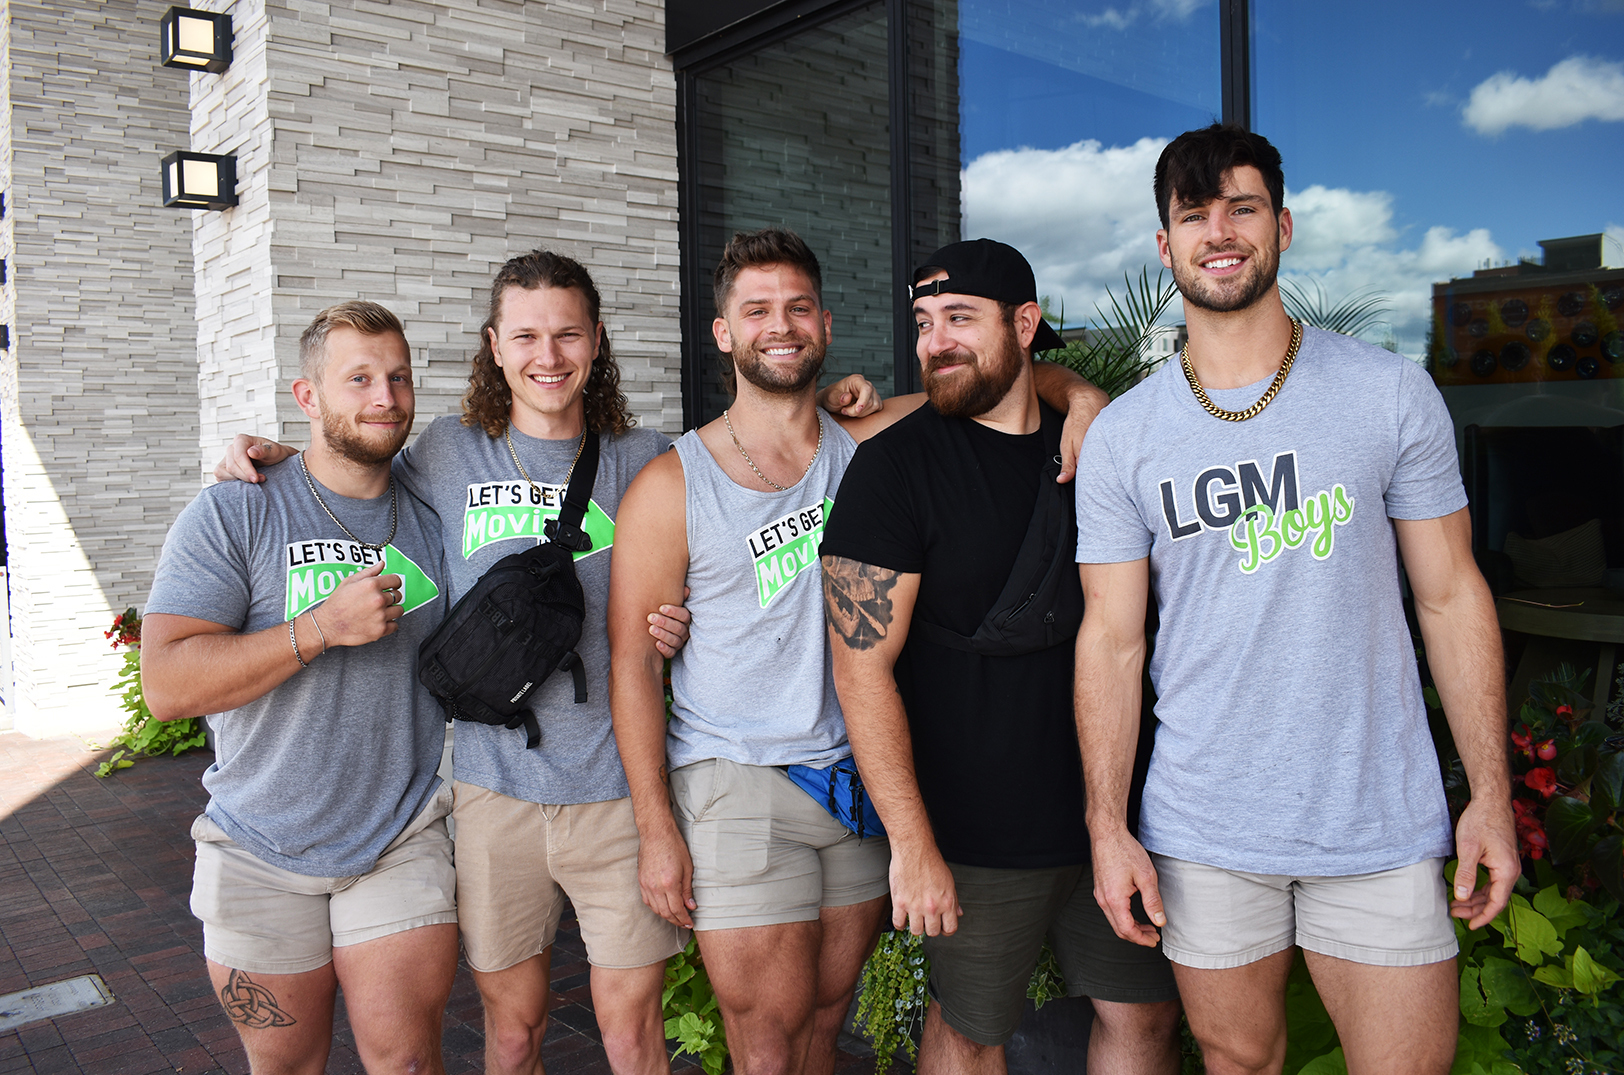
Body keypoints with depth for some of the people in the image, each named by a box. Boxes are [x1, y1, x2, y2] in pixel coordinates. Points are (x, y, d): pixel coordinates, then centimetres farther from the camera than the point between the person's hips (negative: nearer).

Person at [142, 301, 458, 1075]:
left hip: (401, 845, 2)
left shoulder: (432, 519, 2)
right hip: (261, 857, -1)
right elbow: (167, 685, -17)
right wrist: (321, 627, -26)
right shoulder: (232, 516, -10)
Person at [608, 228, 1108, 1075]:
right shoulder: (671, 487, -7)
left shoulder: (865, 448, 2)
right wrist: (656, 829, -9)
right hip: (736, 787, -3)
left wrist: (1077, 392, -10)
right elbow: (633, 662, -6)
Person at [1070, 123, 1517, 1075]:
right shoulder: (1121, 435, -1)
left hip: (1382, 825, 0)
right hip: (1201, 834, 1)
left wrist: (1493, 794, -2)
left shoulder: (1394, 393, -1)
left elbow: (1451, 596, 2)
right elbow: (1112, 639, 0)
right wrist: (1107, 825, -4)